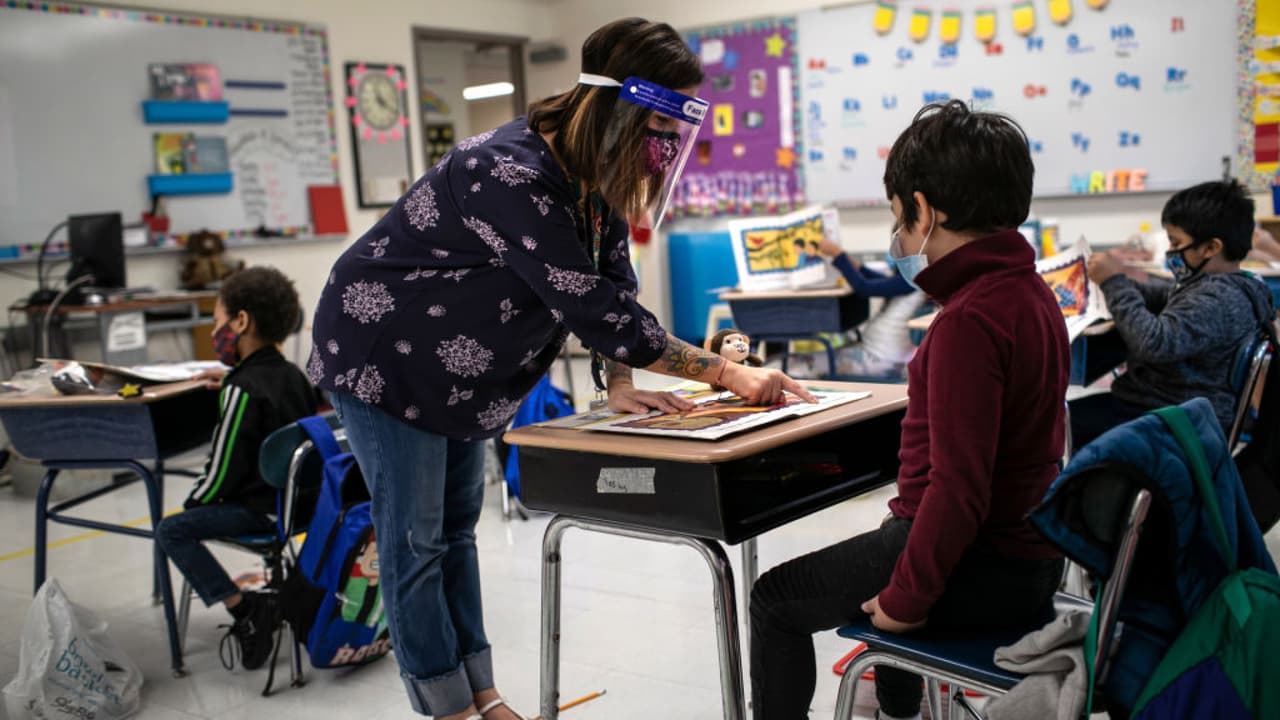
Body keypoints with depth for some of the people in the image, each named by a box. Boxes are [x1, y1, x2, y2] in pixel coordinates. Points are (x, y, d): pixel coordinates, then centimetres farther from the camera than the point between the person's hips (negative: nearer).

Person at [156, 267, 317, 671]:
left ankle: (243, 608, -11)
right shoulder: (293, 375, 7)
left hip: (265, 509, -9)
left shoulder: (242, 390, -19)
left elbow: (223, 470, -16)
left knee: (172, 531, -8)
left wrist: (193, 503, 1)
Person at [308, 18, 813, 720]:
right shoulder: (511, 175, -34)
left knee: (457, 525, 13)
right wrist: (729, 375, -33)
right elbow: (592, 306, -36)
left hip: (458, 370, 9)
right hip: (383, 358, -9)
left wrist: (620, 386, -14)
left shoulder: (594, 174, -6)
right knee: (415, 539, -1)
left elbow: (612, 285, 0)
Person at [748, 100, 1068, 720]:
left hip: (983, 571, -10)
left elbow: (958, 487, -28)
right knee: (883, 544, 36)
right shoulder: (1031, 291, 7)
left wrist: (905, 599, -17)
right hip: (1027, 556, 10)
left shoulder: (969, 320, -25)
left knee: (775, 599, 4)